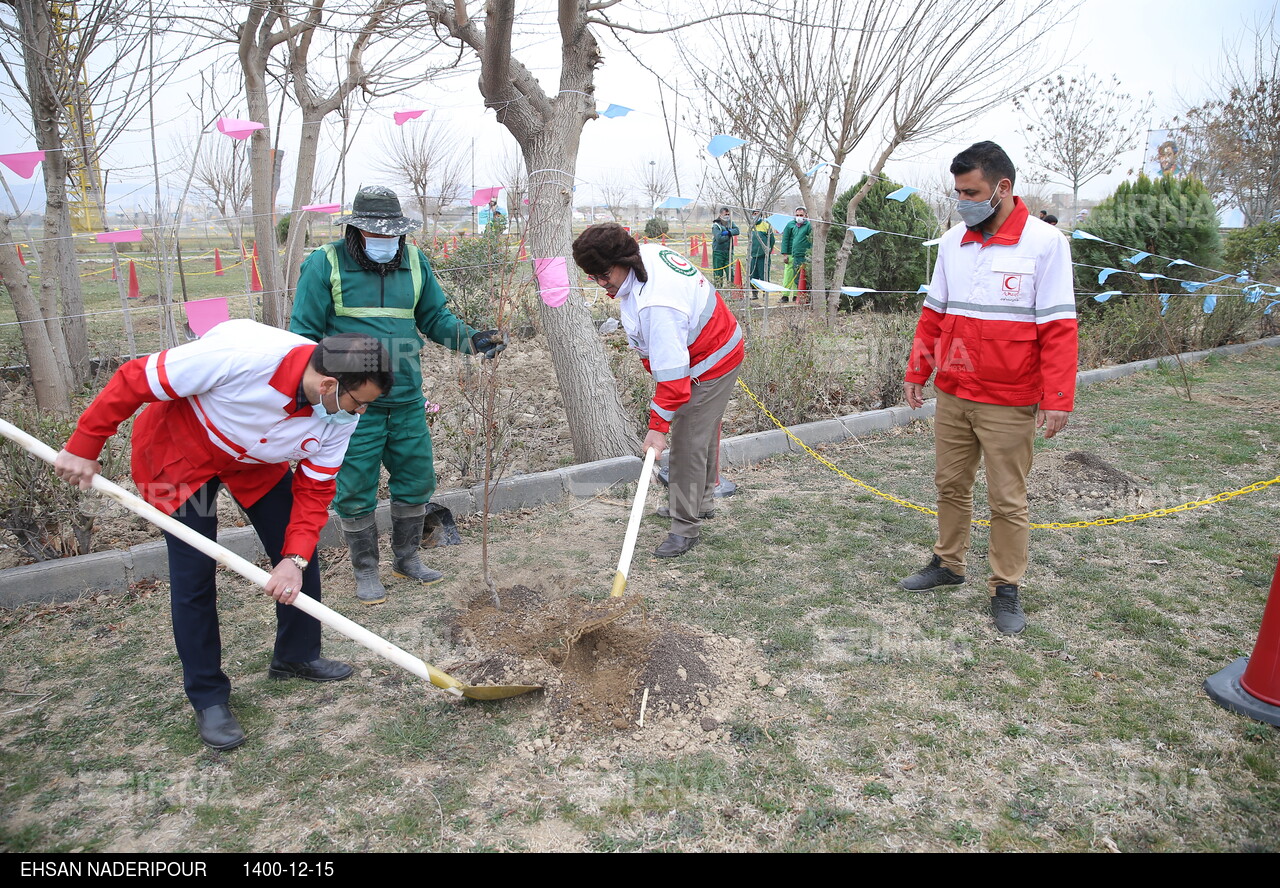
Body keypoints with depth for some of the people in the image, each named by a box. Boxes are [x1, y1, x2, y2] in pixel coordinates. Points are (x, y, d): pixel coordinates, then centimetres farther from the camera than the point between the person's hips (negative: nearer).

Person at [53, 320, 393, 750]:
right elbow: (134, 380, -28)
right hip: (178, 450, -5)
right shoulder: (243, 352, -41)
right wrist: (83, 448, -19)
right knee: (193, 575, -4)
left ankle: (297, 656, 27)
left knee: (299, 556, 3)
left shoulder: (343, 415, -23)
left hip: (255, 460, 5)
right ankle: (208, 698, 13)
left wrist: (295, 558, -24)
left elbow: (314, 489, -13)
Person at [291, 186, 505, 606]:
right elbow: (305, 334, -4)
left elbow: (435, 318, 14)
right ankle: (365, 570, 24)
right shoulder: (325, 265, -6)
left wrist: (473, 340, -4)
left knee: (417, 480, 13)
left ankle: (407, 557, 34)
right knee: (356, 491, 4)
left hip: (407, 401, 5)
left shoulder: (414, 261, 7)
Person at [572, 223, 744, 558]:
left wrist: (658, 426, -33)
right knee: (704, 432, 23)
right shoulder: (647, 252, -9)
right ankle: (701, 501, 41)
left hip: (710, 364, -11)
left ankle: (685, 528, 3)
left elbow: (671, 372, -37)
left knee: (688, 444, -8)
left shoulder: (657, 304, -38)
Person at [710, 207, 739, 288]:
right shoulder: (716, 225, -7)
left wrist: (728, 232, -19)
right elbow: (719, 239, -18)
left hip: (728, 252, 4)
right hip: (718, 252, -4)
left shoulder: (730, 223, 11)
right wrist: (729, 235, -7)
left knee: (730, 272, 3)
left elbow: (736, 231, -5)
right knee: (718, 273, 0)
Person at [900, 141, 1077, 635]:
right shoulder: (952, 242, 6)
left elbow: (1058, 327, -11)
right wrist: (916, 373, 12)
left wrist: (1057, 399, -15)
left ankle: (1006, 590, 19)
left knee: (1007, 501, 6)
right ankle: (948, 563, 33)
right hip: (951, 395, 5)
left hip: (1009, 404, -5)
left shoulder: (1044, 242, -9)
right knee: (950, 485, 16)